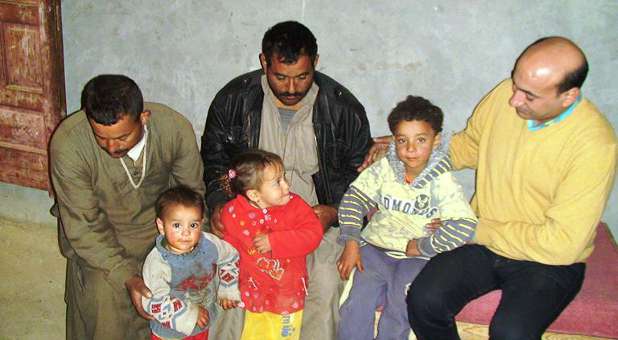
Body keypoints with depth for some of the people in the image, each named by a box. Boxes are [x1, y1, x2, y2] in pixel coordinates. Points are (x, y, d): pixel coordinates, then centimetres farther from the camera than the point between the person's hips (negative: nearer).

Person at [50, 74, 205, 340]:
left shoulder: (176, 128, -24)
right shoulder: (67, 143, -29)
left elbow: (192, 194, -8)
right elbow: (83, 226, -21)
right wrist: (127, 277, -29)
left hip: (159, 220, 2)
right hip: (98, 231, -1)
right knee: (104, 303, -15)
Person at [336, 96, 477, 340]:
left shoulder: (442, 182, -11)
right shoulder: (384, 169, -2)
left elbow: (464, 225, -21)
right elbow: (353, 200, -1)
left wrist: (422, 246, -16)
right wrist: (351, 243, -10)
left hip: (416, 258, -2)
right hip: (375, 248, 2)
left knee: (398, 312, -17)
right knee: (358, 304, -14)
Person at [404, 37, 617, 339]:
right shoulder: (504, 95, -8)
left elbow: (561, 244, -22)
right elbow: (469, 146, 13)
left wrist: (477, 231, -16)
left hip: (548, 261, -4)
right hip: (483, 239, 4)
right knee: (423, 299, -19)